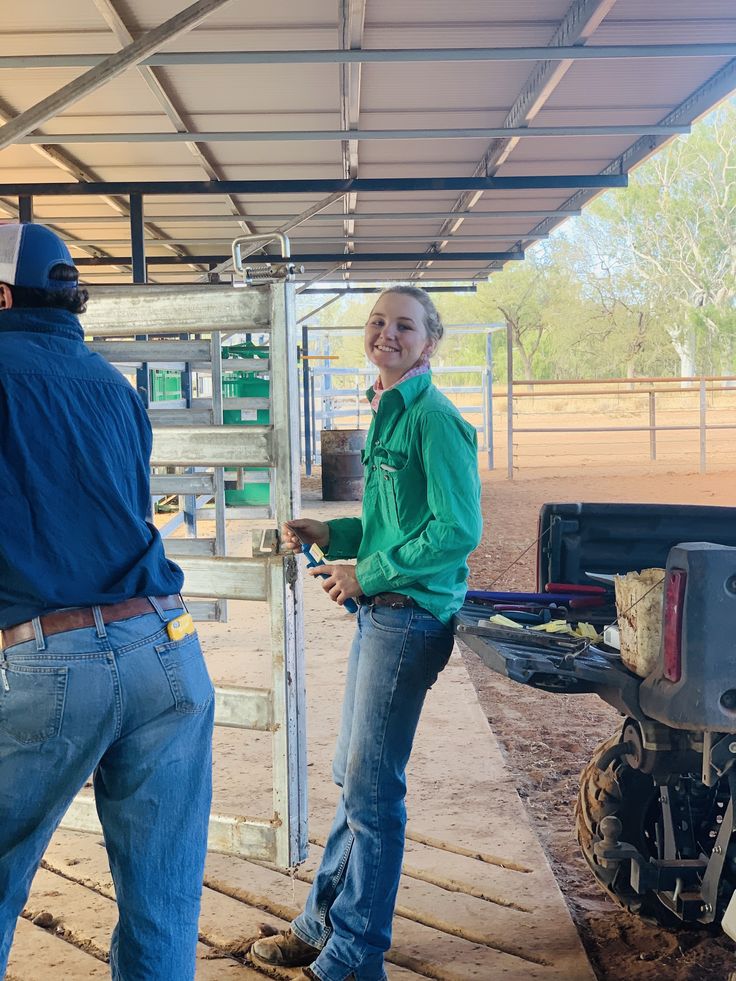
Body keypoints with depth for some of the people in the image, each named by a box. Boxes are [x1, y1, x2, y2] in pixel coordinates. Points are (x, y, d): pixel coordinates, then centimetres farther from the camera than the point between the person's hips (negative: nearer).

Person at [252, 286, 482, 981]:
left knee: (371, 791, 0)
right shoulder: (388, 413, 14)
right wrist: (331, 534, 9)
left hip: (411, 616, -9)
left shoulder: (434, 420, -15)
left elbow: (457, 530, -21)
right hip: (379, 611, 10)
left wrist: (367, 574, -16)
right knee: (352, 778, 18)